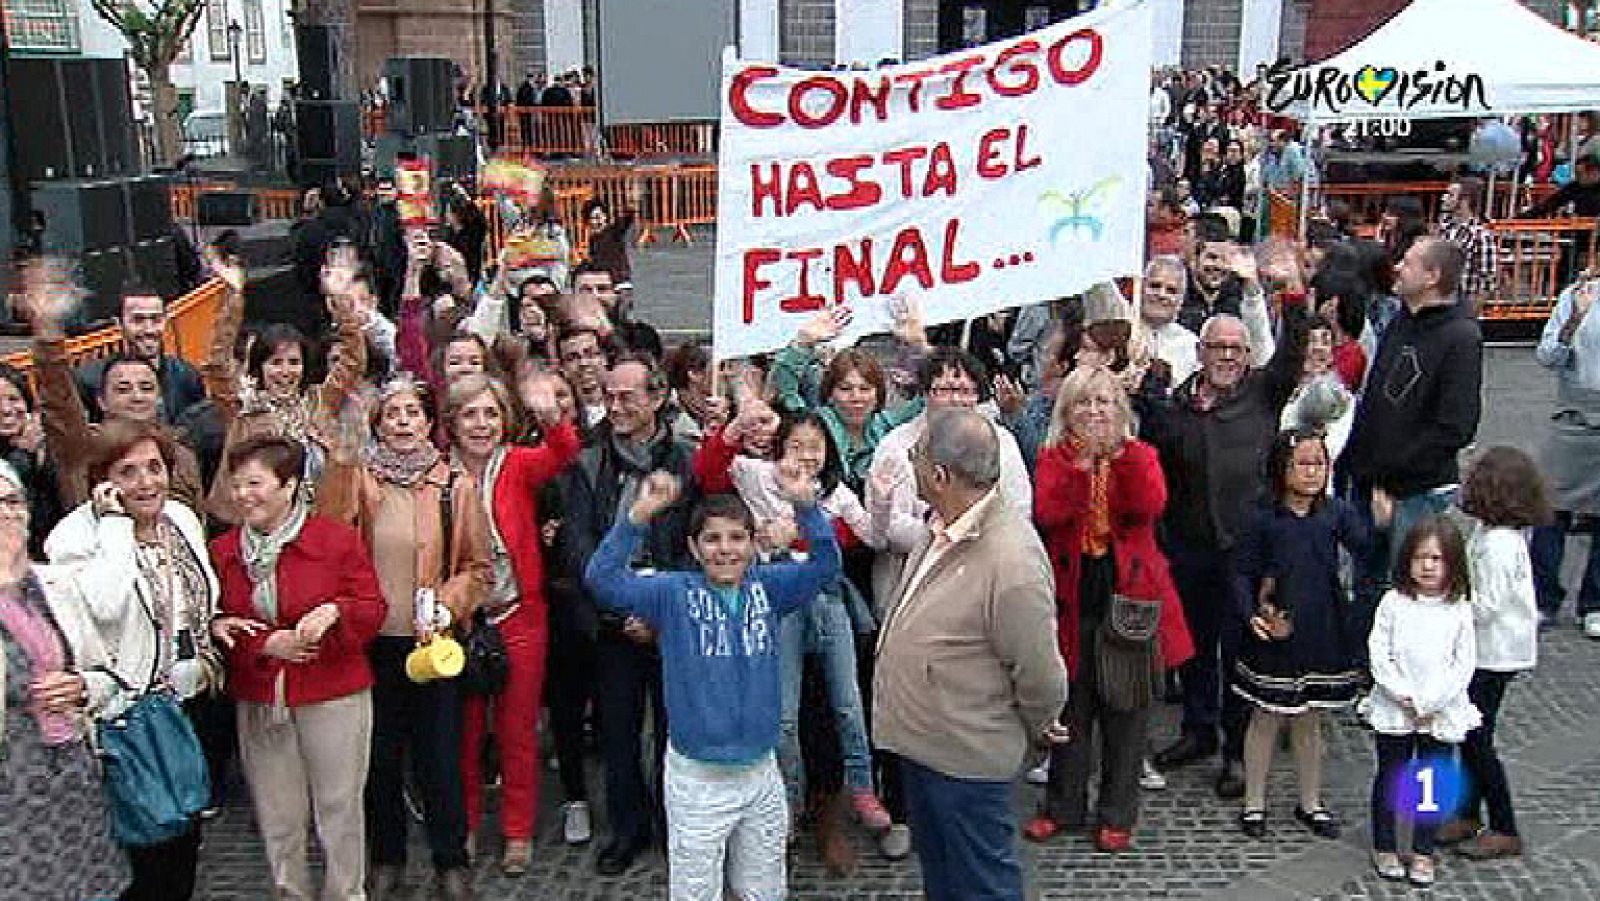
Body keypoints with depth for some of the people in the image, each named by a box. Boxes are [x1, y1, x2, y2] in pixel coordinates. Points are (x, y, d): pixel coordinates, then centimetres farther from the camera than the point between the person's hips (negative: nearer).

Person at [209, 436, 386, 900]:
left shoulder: (338, 538, -7)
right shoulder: (222, 550, 4)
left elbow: (373, 610, -5)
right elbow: (218, 624, 4)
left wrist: (335, 611, -25)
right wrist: (267, 644, -14)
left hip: (334, 695, -3)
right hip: (258, 701, 3)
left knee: (339, 809, 6)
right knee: (277, 817, 13)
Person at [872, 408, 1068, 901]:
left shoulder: (1011, 559, -31)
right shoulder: (945, 526, -3)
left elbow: (1040, 675, -22)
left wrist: (1038, 729, -4)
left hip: (965, 759, -9)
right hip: (919, 741, 9)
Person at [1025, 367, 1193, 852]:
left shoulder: (1141, 454, 3)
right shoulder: (1054, 457, 3)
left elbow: (1149, 506, -18)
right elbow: (1048, 513, -16)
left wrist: (1122, 451, -25)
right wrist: (1082, 462, -25)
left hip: (1129, 596, 0)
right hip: (1072, 598, 0)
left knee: (1126, 711, 7)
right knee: (1070, 707, 10)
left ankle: (1117, 815, 21)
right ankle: (1064, 807, 26)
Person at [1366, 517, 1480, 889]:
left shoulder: (1459, 608, -4)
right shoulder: (1393, 602, -5)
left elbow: (1465, 662, -5)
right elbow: (1378, 653, -7)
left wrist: (1431, 702, -12)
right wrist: (1404, 695, -14)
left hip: (1441, 714, 1)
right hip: (1394, 710, 0)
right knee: (1389, 778, 10)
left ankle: (1423, 852, 24)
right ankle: (1384, 848, 25)